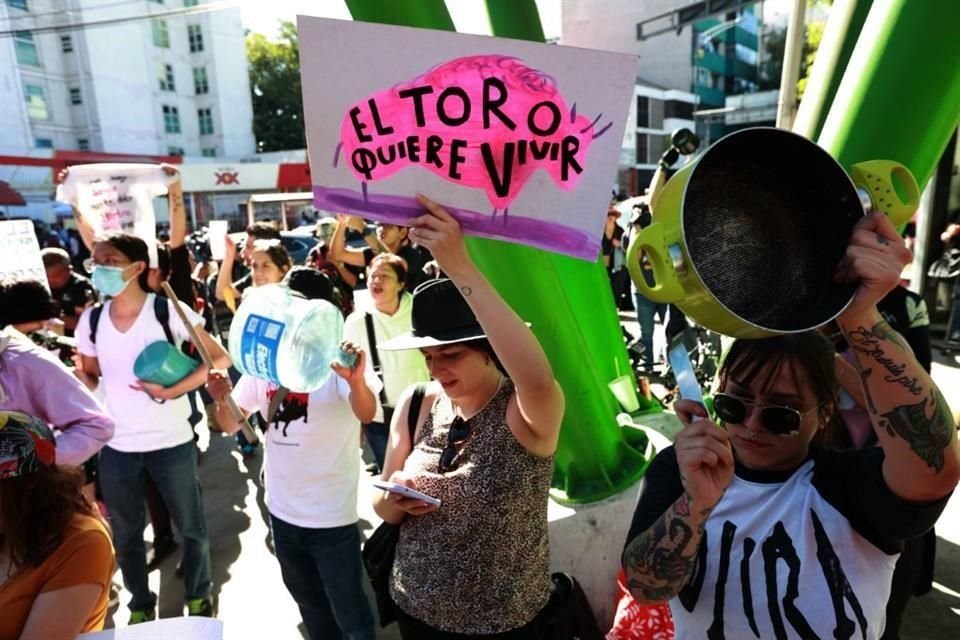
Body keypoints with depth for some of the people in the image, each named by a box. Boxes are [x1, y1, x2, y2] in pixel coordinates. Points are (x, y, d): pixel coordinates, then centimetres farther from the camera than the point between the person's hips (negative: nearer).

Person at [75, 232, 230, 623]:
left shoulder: (168, 310, -12)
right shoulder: (90, 320, 1)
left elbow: (220, 358, -11)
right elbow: (89, 376, 15)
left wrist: (171, 391, -19)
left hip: (171, 442, -3)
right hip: (116, 447, 4)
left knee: (191, 527, 12)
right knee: (125, 534, 17)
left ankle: (199, 597, 36)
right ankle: (141, 605, 40)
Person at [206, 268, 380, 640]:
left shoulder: (340, 358, -16)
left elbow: (367, 414, -32)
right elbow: (231, 425, 2)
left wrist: (357, 382, -54)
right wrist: (222, 400, -21)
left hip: (332, 513, -5)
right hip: (281, 508, 6)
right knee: (308, 602, 26)